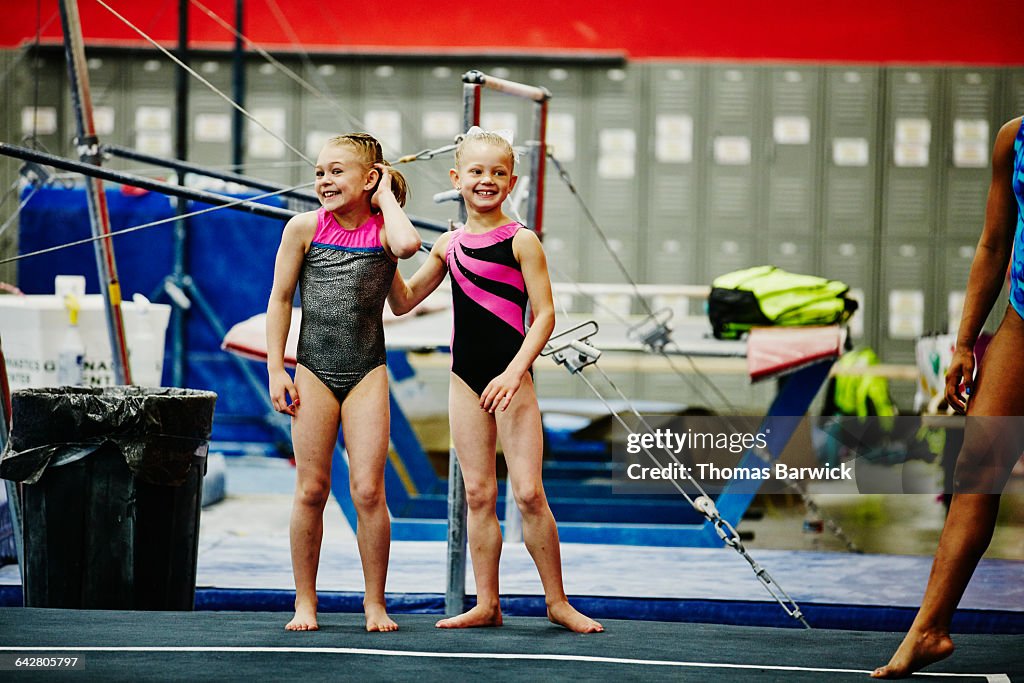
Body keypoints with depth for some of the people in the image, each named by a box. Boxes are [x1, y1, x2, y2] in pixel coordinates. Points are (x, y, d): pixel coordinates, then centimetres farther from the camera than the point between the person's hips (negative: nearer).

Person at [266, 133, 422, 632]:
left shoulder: (382, 230, 0)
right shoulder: (305, 227, 1)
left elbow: (408, 244, -26)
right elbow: (280, 299, 5)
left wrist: (385, 194, -9)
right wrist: (276, 370, 0)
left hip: (367, 373, -1)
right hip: (314, 372, 1)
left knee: (368, 491, -5)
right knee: (311, 490, 3)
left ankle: (375, 602, 7)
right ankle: (305, 602, 14)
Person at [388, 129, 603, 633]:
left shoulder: (521, 242, -5)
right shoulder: (448, 245, 9)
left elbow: (545, 314, -9)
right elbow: (403, 302, 16)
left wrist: (514, 372, -19)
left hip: (511, 379, -5)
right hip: (465, 380, 5)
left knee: (528, 492, -7)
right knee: (478, 494, 7)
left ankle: (557, 601, 4)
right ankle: (486, 604, 13)